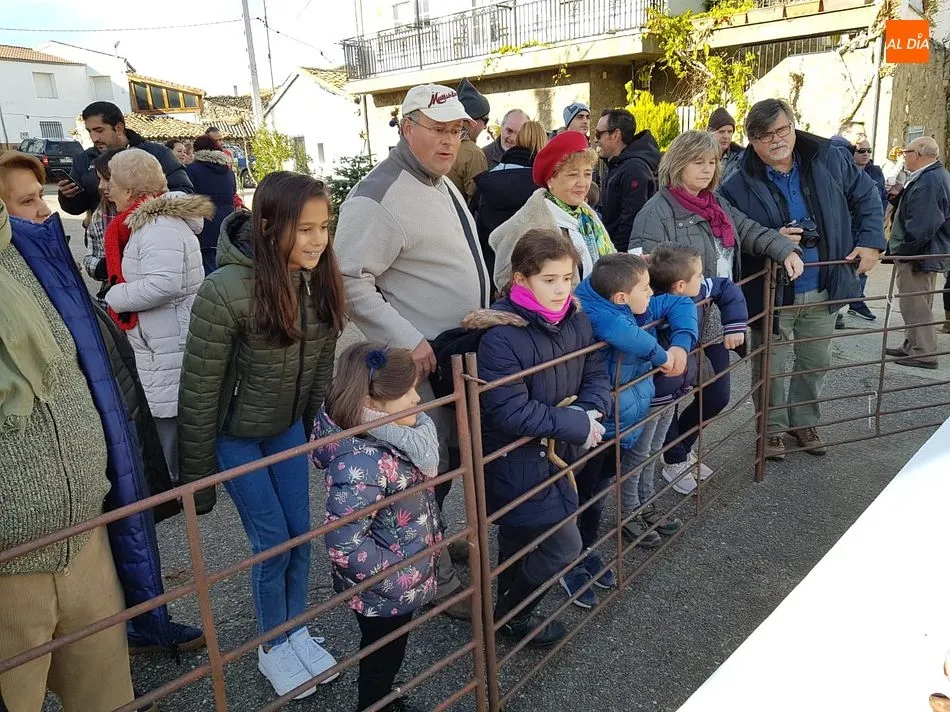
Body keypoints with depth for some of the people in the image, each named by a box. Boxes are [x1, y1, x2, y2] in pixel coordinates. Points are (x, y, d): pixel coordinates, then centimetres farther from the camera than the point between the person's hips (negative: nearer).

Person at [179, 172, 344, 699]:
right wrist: (198, 475, -13)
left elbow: (322, 366, 2)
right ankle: (272, 648, 26)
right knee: (273, 543, 1)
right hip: (234, 434, -5)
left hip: (287, 427, 5)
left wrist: (316, 431, 8)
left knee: (300, 533, 10)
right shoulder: (225, 291, -30)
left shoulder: (319, 280, -12)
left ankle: (297, 631, 33)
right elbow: (199, 391, -21)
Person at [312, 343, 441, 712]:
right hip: (384, 592, -9)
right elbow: (345, 544, -34)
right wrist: (397, 580, -24)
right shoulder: (362, 464, -36)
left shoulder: (384, 436, -8)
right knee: (384, 655, 18)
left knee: (386, 652, 31)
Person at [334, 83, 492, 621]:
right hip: (420, 361, -10)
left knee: (452, 455, 20)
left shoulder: (442, 184, 13)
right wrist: (407, 340, -26)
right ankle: (438, 580, 20)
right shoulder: (380, 198, -19)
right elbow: (352, 281, -22)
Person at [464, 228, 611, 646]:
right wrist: (577, 425, -22)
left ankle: (509, 602, 49)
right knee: (563, 546, -1)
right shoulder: (502, 336, -24)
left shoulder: (575, 321, -1)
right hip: (516, 461, -7)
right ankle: (510, 617, 24)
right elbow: (510, 412, -27)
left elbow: (596, 375, 4)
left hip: (555, 453, 7)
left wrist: (588, 411, -18)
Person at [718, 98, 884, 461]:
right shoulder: (738, 185, -15)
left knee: (816, 362, 19)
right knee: (770, 367, 8)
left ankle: (804, 421, 41)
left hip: (823, 290, 4)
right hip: (771, 294, -3)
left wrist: (871, 241, -1)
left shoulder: (829, 160, -4)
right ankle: (773, 427, 31)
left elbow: (866, 196, 8)